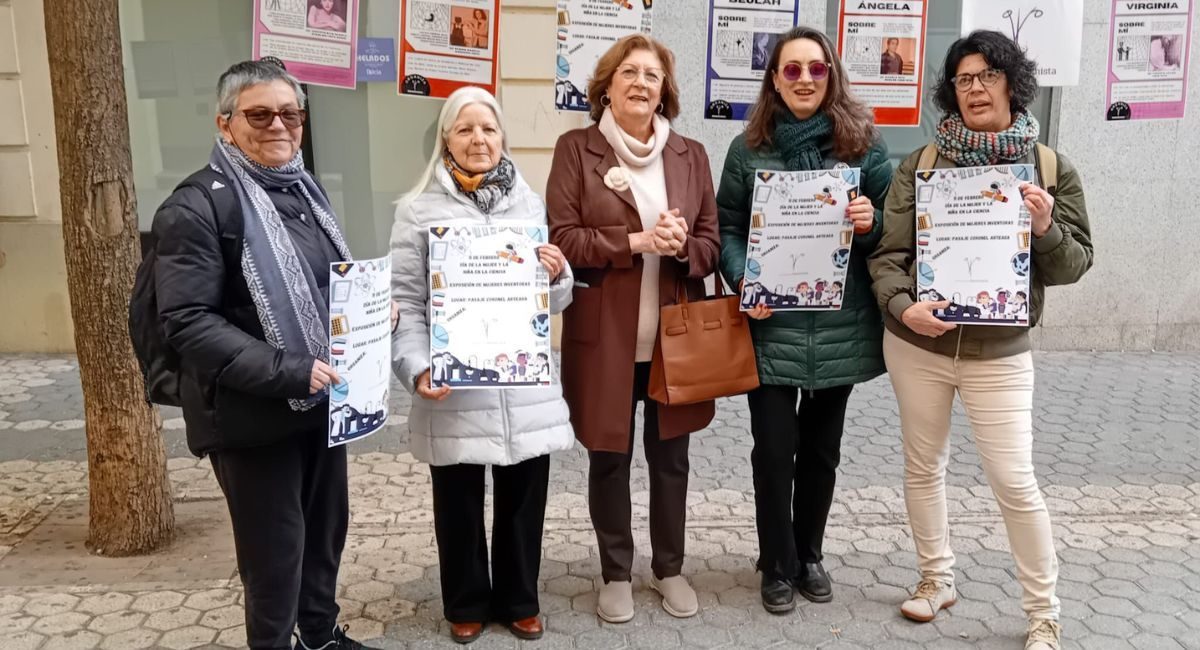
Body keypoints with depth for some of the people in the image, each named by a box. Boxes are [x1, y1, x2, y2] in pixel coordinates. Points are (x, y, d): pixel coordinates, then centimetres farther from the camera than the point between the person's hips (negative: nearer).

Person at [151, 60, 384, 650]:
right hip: (252, 415, -7)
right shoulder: (196, 206, -14)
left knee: (327, 526, 20)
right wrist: (286, 372, -28)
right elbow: (187, 322, -21)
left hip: (321, 399, 7)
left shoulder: (303, 188, 10)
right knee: (274, 548, 6)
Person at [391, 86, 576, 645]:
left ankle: (519, 600, 34)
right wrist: (418, 369, -17)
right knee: (459, 504, 11)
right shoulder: (418, 210, 0)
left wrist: (559, 276, -10)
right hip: (453, 390, -2)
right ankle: (466, 604, 33)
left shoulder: (530, 204, 9)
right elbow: (405, 301, -3)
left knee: (523, 499, 12)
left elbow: (551, 303, 13)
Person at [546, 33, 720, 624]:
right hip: (604, 337, -2)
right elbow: (563, 239, -9)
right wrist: (636, 241, -20)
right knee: (608, 460, 10)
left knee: (670, 459, 14)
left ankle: (669, 568, 33)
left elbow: (712, 241, 5)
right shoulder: (576, 149, -2)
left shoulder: (690, 154, 7)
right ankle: (616, 574, 29)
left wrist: (681, 246, -17)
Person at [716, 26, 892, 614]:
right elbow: (726, 227, 3)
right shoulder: (749, 148, 3)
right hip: (772, 327, -1)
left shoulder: (863, 143, 3)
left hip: (841, 327, 1)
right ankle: (778, 565, 22)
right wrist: (742, 280, -14)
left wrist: (870, 223, -16)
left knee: (822, 447, 14)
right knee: (774, 448, 1)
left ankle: (809, 554, 34)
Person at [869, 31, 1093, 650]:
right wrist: (902, 307, -22)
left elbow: (1074, 265, 1)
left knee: (1015, 481, -1)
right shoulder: (921, 165, 0)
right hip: (916, 344, 2)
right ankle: (936, 579, 33)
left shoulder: (1051, 170, 0)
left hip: (999, 352, -1)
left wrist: (1046, 228, -20)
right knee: (923, 465, 13)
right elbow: (888, 252, -4)